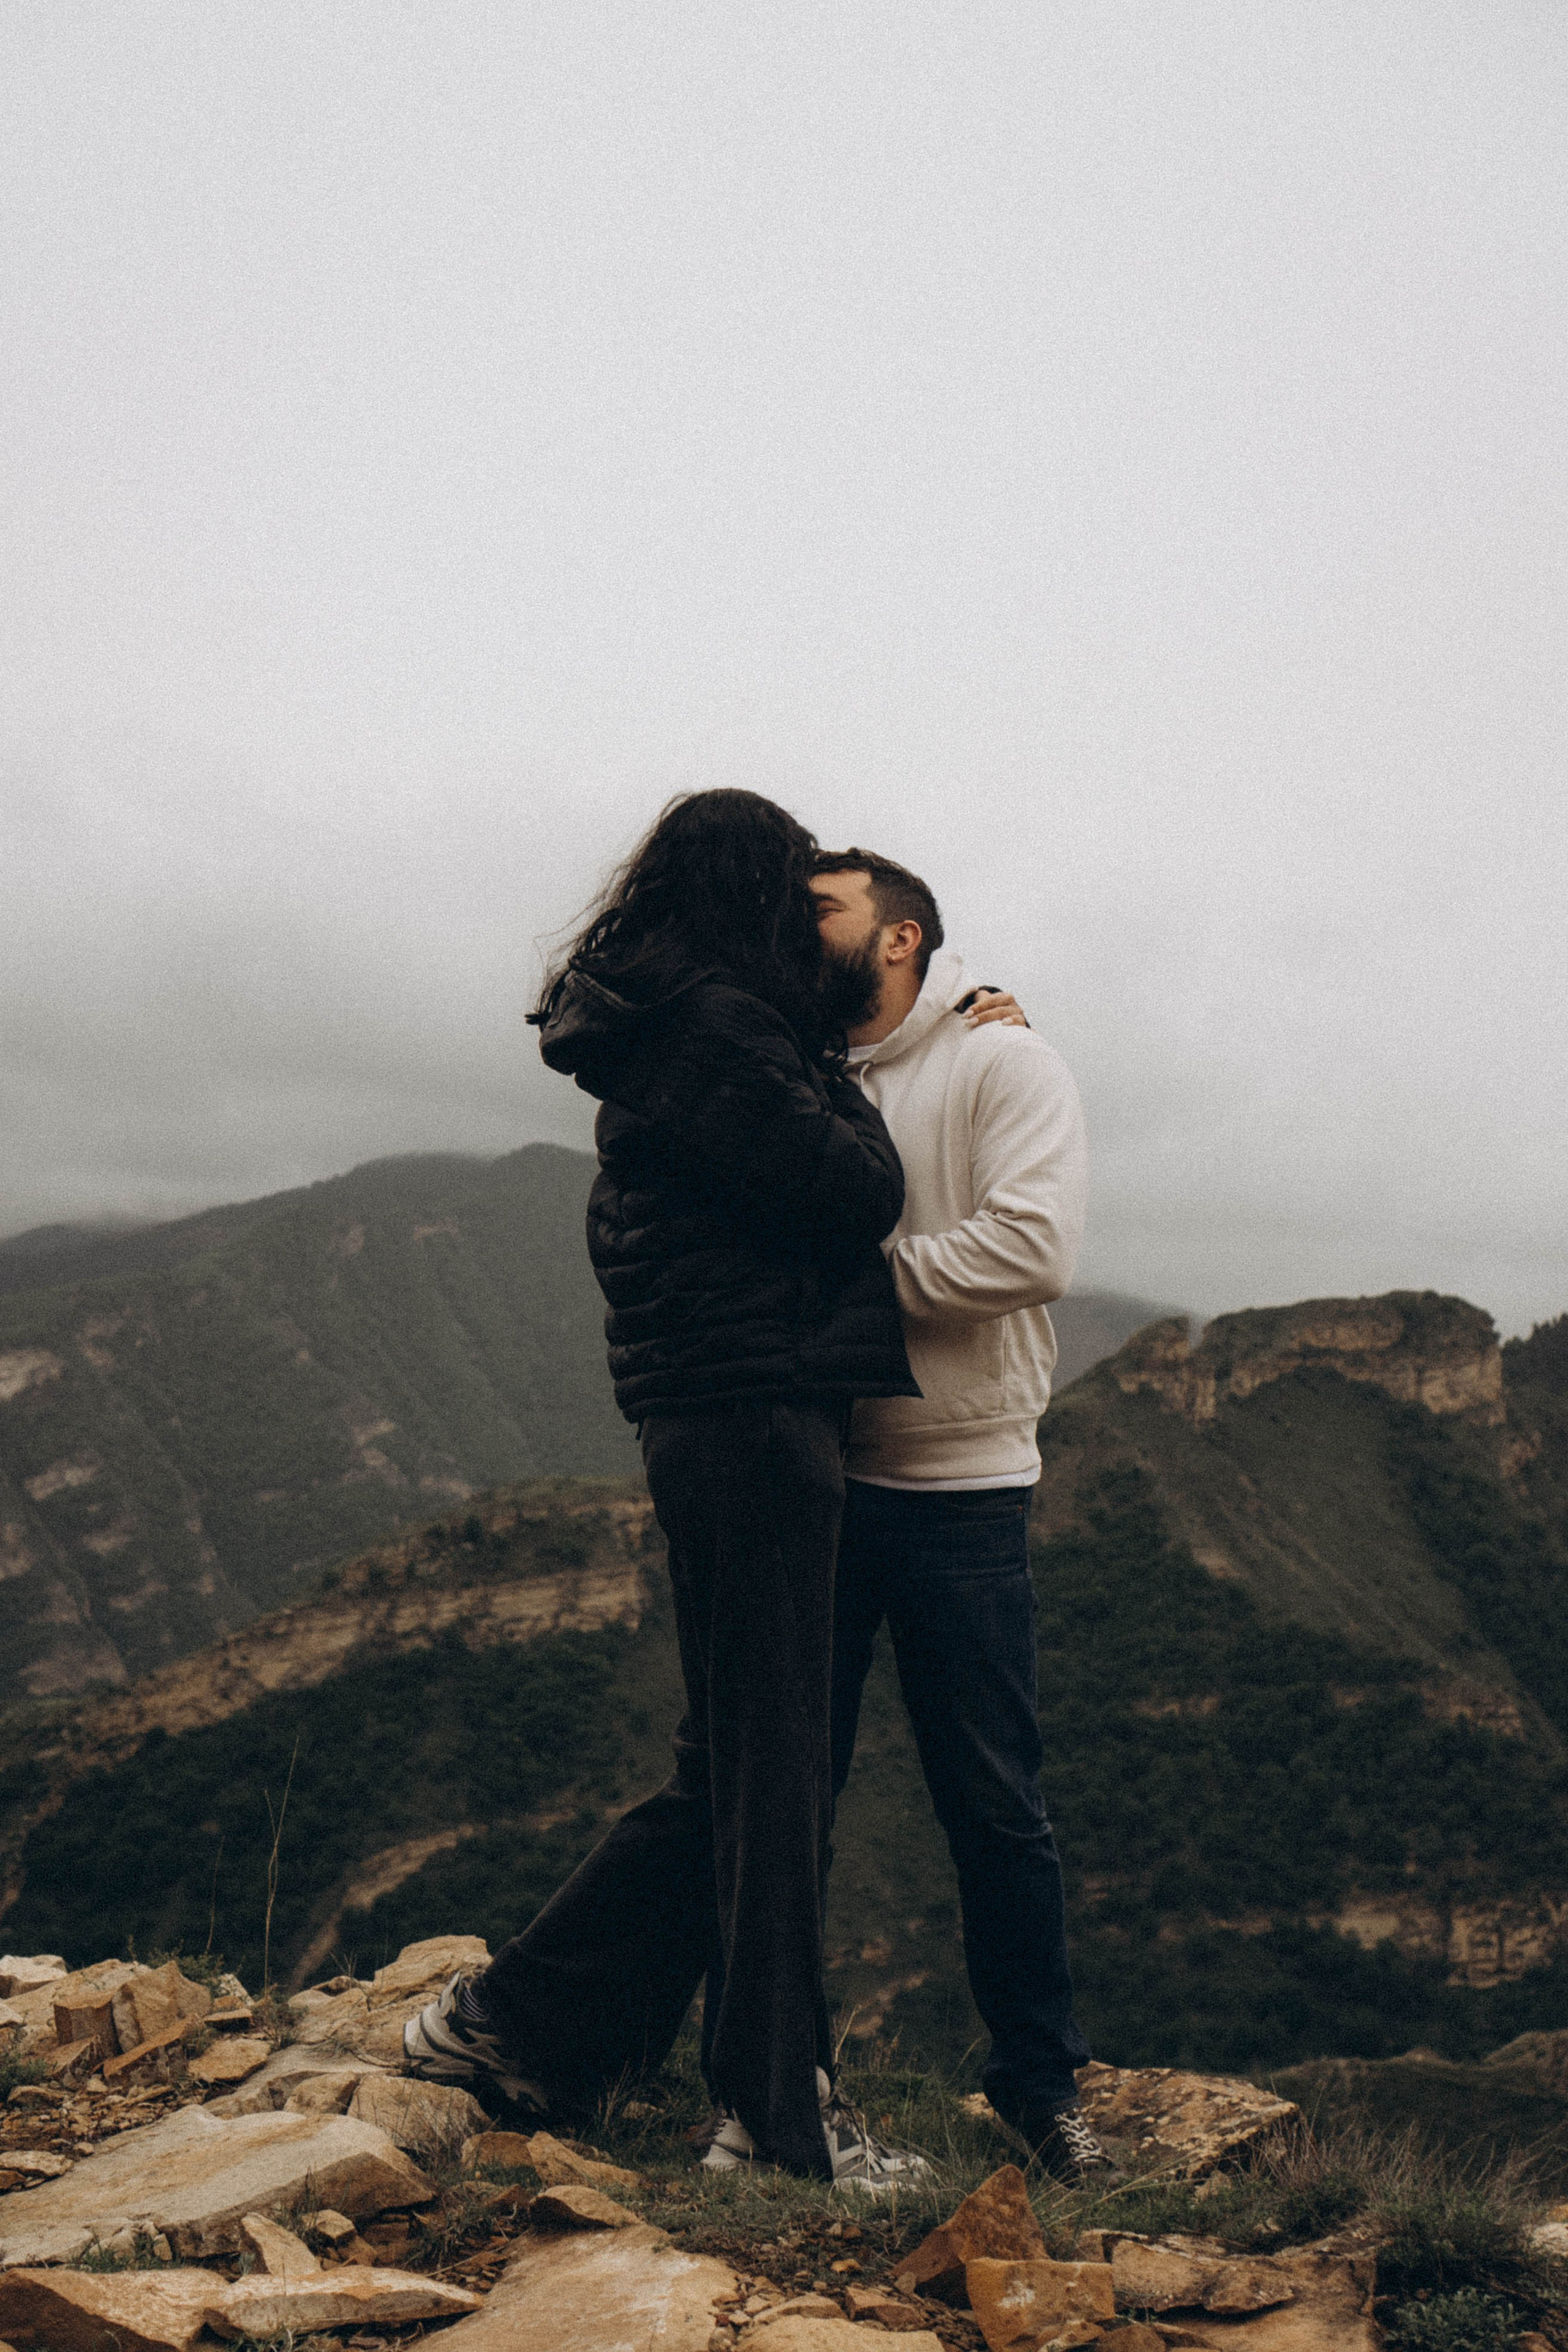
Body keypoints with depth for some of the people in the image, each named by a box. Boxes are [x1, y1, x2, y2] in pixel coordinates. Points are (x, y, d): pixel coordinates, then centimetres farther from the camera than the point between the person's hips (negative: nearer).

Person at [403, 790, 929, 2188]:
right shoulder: (718, 1029, -13)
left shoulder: (660, 1036, 19)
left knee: (732, 1768, 15)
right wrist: (834, 1083, 6)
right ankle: (785, 2110, 11)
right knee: (770, 1768, -1)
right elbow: (859, 1194, -14)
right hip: (755, 1425, -10)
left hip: (707, 1427, 10)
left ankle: (509, 2024, 23)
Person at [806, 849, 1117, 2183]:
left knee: (994, 1803, 4)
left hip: (960, 1488, -4)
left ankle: (1040, 2080, 20)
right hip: (815, 1474, 5)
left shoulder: (1004, 1061, -4)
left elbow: (1033, 1248, -18)